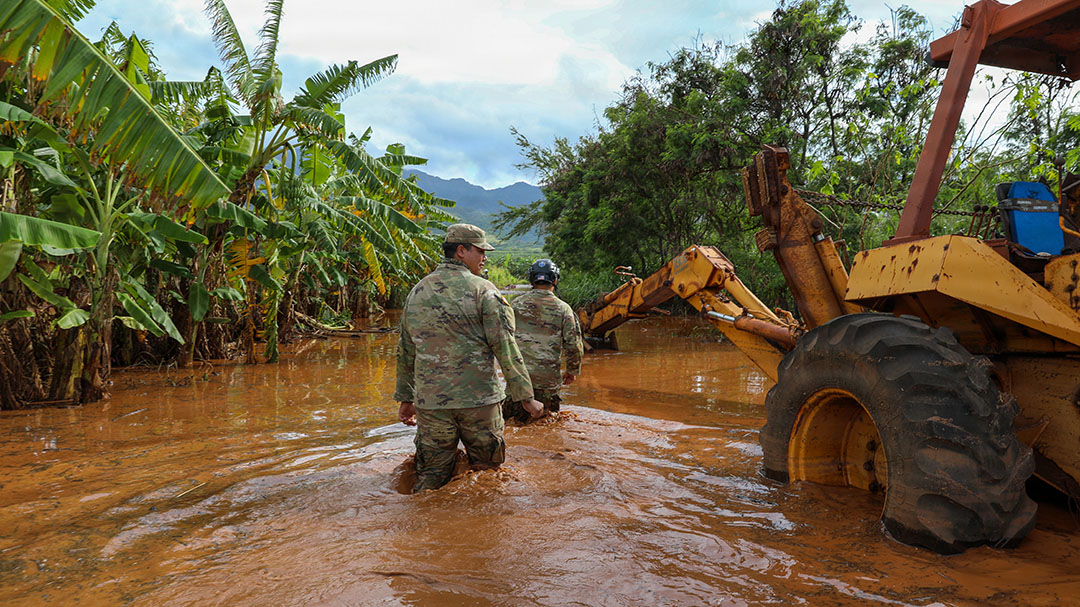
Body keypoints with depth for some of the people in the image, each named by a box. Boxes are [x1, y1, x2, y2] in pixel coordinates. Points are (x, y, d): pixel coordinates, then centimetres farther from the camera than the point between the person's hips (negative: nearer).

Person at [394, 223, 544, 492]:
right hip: (478, 399, -4)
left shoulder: (417, 292, 11)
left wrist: (405, 398, 26)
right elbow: (505, 347, -10)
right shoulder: (483, 290, -6)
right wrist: (527, 397, -5)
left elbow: (405, 352, 17)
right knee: (486, 471, 12)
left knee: (432, 475, 13)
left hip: (431, 401, 4)